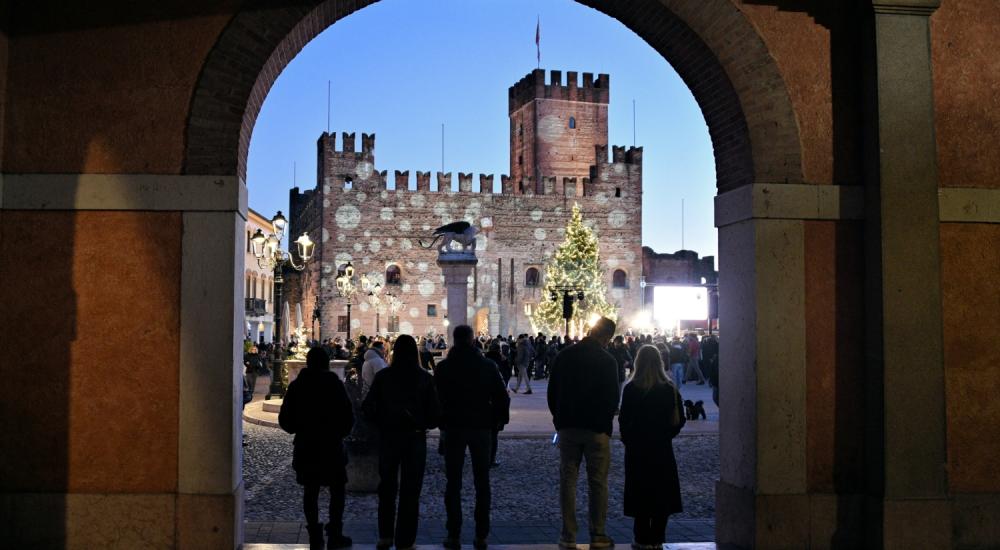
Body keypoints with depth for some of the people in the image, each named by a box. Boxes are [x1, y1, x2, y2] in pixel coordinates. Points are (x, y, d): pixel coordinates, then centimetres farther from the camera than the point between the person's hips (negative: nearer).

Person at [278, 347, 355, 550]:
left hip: (305, 446, 3)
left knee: (310, 492, 10)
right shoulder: (333, 383, -8)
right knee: (337, 490, 8)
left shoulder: (296, 386, 0)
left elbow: (284, 419, 1)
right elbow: (347, 415, -9)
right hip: (331, 445, -3)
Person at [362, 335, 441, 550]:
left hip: (388, 437, 1)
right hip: (415, 438, -1)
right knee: (410, 490, 8)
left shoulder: (383, 376, -7)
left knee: (387, 486, 18)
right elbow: (435, 412, -12)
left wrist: (381, 423, 6)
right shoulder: (425, 378, -9)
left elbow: (368, 407, -10)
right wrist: (424, 424, 7)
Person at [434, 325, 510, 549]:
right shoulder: (488, 366, -1)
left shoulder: (444, 367, -4)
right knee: (482, 482, 8)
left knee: (453, 483, 4)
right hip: (481, 428, 1)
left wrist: (441, 423, 9)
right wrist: (497, 420, 9)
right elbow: (502, 396, -1)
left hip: (453, 428, -1)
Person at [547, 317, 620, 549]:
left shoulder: (564, 356, 4)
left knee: (567, 481, 6)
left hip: (567, 427, 3)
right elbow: (612, 398, -4)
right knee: (598, 483, 4)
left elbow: (552, 393, 8)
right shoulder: (608, 361, -7)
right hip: (597, 429, -3)